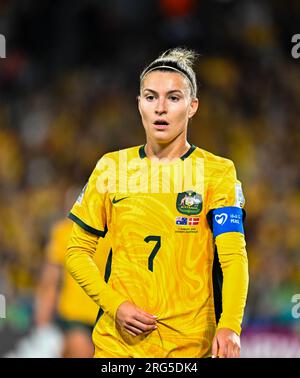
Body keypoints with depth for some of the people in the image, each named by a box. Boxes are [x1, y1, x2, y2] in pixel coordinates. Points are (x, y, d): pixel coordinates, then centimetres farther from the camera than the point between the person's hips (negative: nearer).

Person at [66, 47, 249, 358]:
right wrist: (115, 305, -8)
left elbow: (234, 256, -13)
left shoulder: (217, 172, -2)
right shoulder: (112, 167, 5)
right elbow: (78, 251, 8)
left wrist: (229, 326, -28)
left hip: (190, 344, -1)